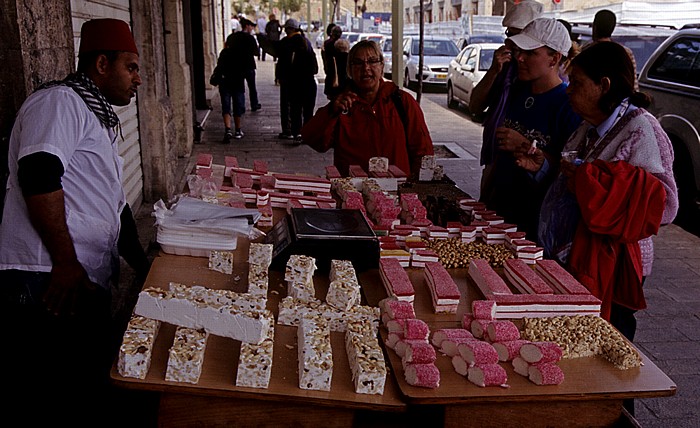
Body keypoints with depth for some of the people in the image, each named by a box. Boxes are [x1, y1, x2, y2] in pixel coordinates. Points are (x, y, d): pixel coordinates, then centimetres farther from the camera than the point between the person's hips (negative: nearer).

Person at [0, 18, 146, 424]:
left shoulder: (100, 120, 26)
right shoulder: (59, 101, -5)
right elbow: (38, 176, -20)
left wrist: (142, 263, 27)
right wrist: (67, 264, -19)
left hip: (89, 284, 10)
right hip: (48, 284, -10)